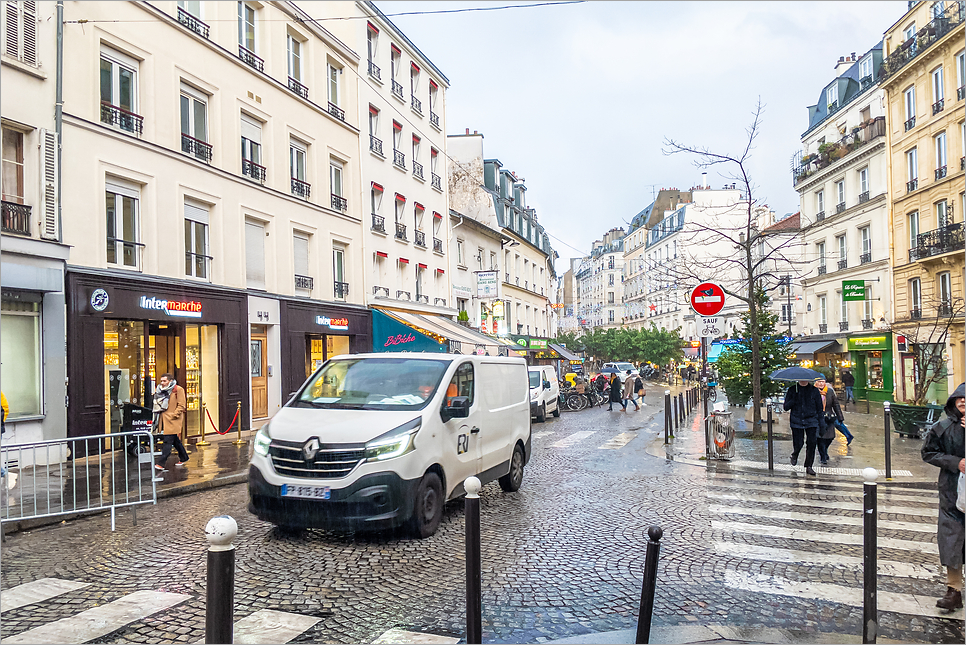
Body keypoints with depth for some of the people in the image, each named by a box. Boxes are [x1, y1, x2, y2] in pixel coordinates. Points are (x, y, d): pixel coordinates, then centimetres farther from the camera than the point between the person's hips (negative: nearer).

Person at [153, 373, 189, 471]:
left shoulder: (178, 390, -8)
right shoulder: (160, 390, 15)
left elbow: (181, 405, -11)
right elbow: (157, 404, 28)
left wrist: (173, 415, -16)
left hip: (173, 421, -7)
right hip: (164, 419, 7)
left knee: (168, 441, -11)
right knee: (175, 440, 15)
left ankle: (161, 463, -12)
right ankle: (183, 458, 29)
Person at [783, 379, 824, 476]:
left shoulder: (814, 391, 4)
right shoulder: (792, 390, 4)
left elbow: (820, 409, 9)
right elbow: (786, 407, 3)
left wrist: (822, 424, 4)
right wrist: (794, 400, -16)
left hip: (811, 421, 1)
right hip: (797, 421, 0)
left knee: (812, 443, -6)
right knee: (798, 443, -3)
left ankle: (809, 466, 8)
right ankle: (794, 456, 31)